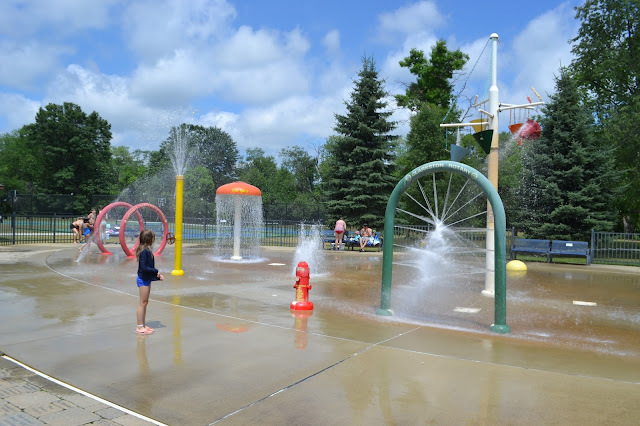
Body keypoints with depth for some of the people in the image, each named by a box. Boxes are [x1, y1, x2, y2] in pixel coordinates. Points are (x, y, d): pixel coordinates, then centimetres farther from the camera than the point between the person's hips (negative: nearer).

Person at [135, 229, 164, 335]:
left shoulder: (147, 251, 9)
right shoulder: (144, 251, -20)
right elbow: (143, 267, -24)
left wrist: (157, 275, 8)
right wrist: (156, 271, -16)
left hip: (146, 279, 10)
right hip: (143, 280, -10)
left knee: (145, 302, 14)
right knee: (142, 303, -2)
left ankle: (143, 325, 23)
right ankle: (140, 327, 6)